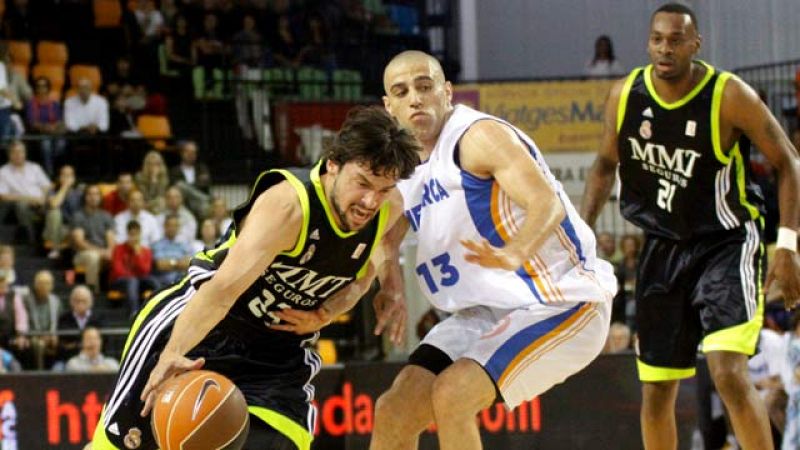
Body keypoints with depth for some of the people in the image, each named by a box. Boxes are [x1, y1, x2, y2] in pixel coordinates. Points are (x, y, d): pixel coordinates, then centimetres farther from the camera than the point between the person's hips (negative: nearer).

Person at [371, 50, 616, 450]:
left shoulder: (479, 137, -16)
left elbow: (548, 205, -29)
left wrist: (513, 255, -49)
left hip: (561, 301, -9)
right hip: (488, 312, 9)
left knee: (453, 397, -26)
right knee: (393, 413, 0)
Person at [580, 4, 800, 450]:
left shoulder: (730, 96, -17)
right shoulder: (625, 95, -4)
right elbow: (606, 165, 13)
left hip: (726, 243, -5)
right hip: (663, 246, 5)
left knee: (729, 373, -22)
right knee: (656, 391, 6)